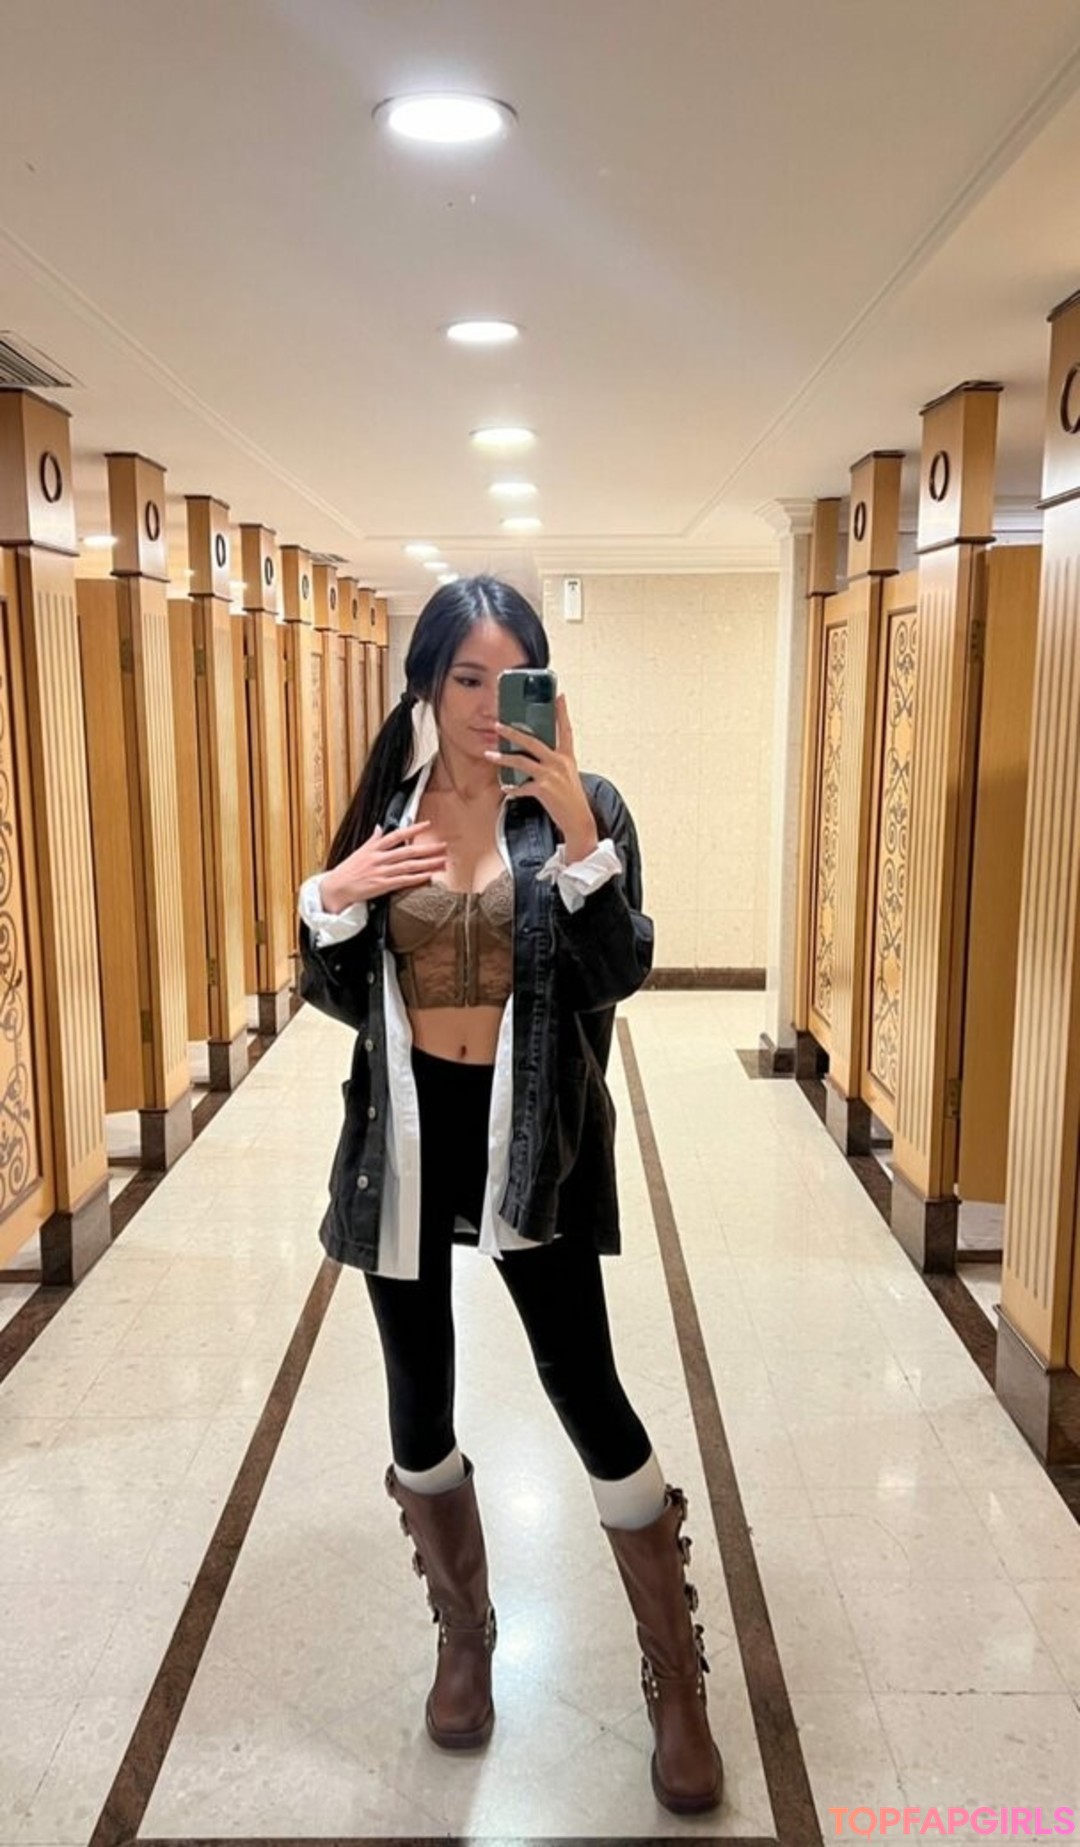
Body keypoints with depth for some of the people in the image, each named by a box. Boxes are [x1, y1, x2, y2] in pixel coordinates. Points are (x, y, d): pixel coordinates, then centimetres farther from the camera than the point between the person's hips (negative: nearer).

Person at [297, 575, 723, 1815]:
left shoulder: (583, 806, -5)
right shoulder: (381, 809, 2)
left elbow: (617, 976, -16)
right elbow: (335, 996, 4)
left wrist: (575, 831, -28)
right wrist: (331, 901, -15)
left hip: (529, 1139, -3)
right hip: (406, 1134, 3)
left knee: (587, 1391, 0)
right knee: (419, 1398, 14)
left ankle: (677, 1685, 21)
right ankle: (465, 1636, 39)